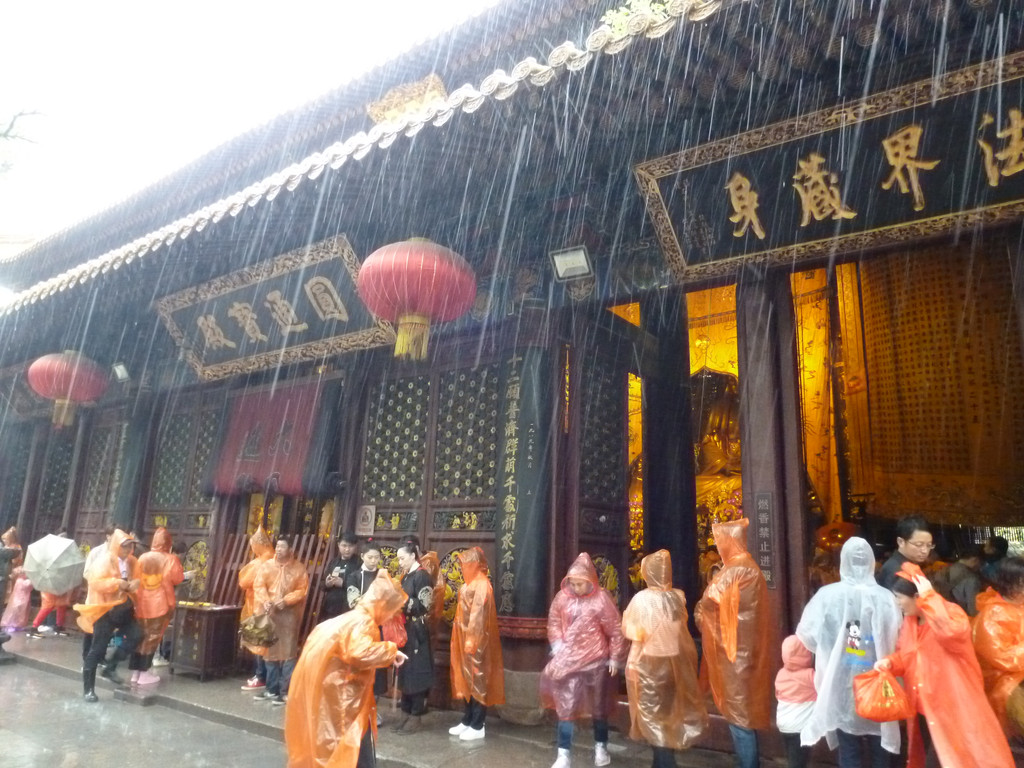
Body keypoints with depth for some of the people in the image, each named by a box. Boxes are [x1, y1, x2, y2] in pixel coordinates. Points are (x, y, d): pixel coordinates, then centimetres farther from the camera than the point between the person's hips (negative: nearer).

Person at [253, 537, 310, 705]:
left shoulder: (299, 568, -2)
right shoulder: (267, 565, 4)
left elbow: (302, 590, -4)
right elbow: (259, 586, 1)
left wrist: (286, 601, -18)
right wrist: (265, 601, -17)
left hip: (289, 614, -3)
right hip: (269, 614, 3)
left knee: (288, 653, -5)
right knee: (271, 652, 12)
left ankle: (285, 692, 1)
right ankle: (271, 690, 23)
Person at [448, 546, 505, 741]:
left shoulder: (481, 584, -16)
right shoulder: (471, 583, 13)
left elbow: (478, 613, -20)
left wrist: (472, 639, -22)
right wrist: (465, 638, 13)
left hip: (476, 638, -9)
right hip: (466, 636, 9)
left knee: (477, 678, -2)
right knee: (467, 678, 13)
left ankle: (478, 726, 5)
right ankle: (467, 720, 22)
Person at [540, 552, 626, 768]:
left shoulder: (602, 598, -15)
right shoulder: (562, 597, -7)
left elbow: (616, 630, -7)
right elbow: (554, 622, 7)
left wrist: (615, 658, -5)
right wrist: (557, 646, -4)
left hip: (596, 661, -2)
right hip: (569, 660, 2)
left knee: (598, 705, 15)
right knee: (565, 706, 3)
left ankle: (601, 746, 35)